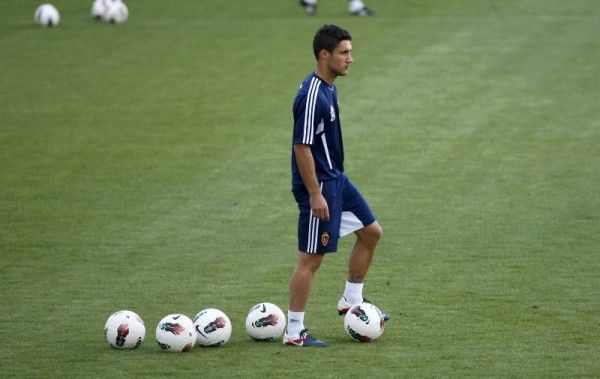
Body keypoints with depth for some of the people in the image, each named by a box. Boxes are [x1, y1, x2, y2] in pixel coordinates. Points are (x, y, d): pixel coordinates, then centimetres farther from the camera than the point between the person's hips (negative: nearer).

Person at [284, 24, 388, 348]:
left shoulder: (328, 89, 8)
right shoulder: (311, 96, -23)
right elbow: (301, 147, -24)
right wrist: (315, 195, -23)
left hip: (335, 179, 10)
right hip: (318, 186, -10)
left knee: (371, 232, 17)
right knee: (312, 258, -4)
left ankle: (350, 302, 29)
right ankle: (294, 333, 4)